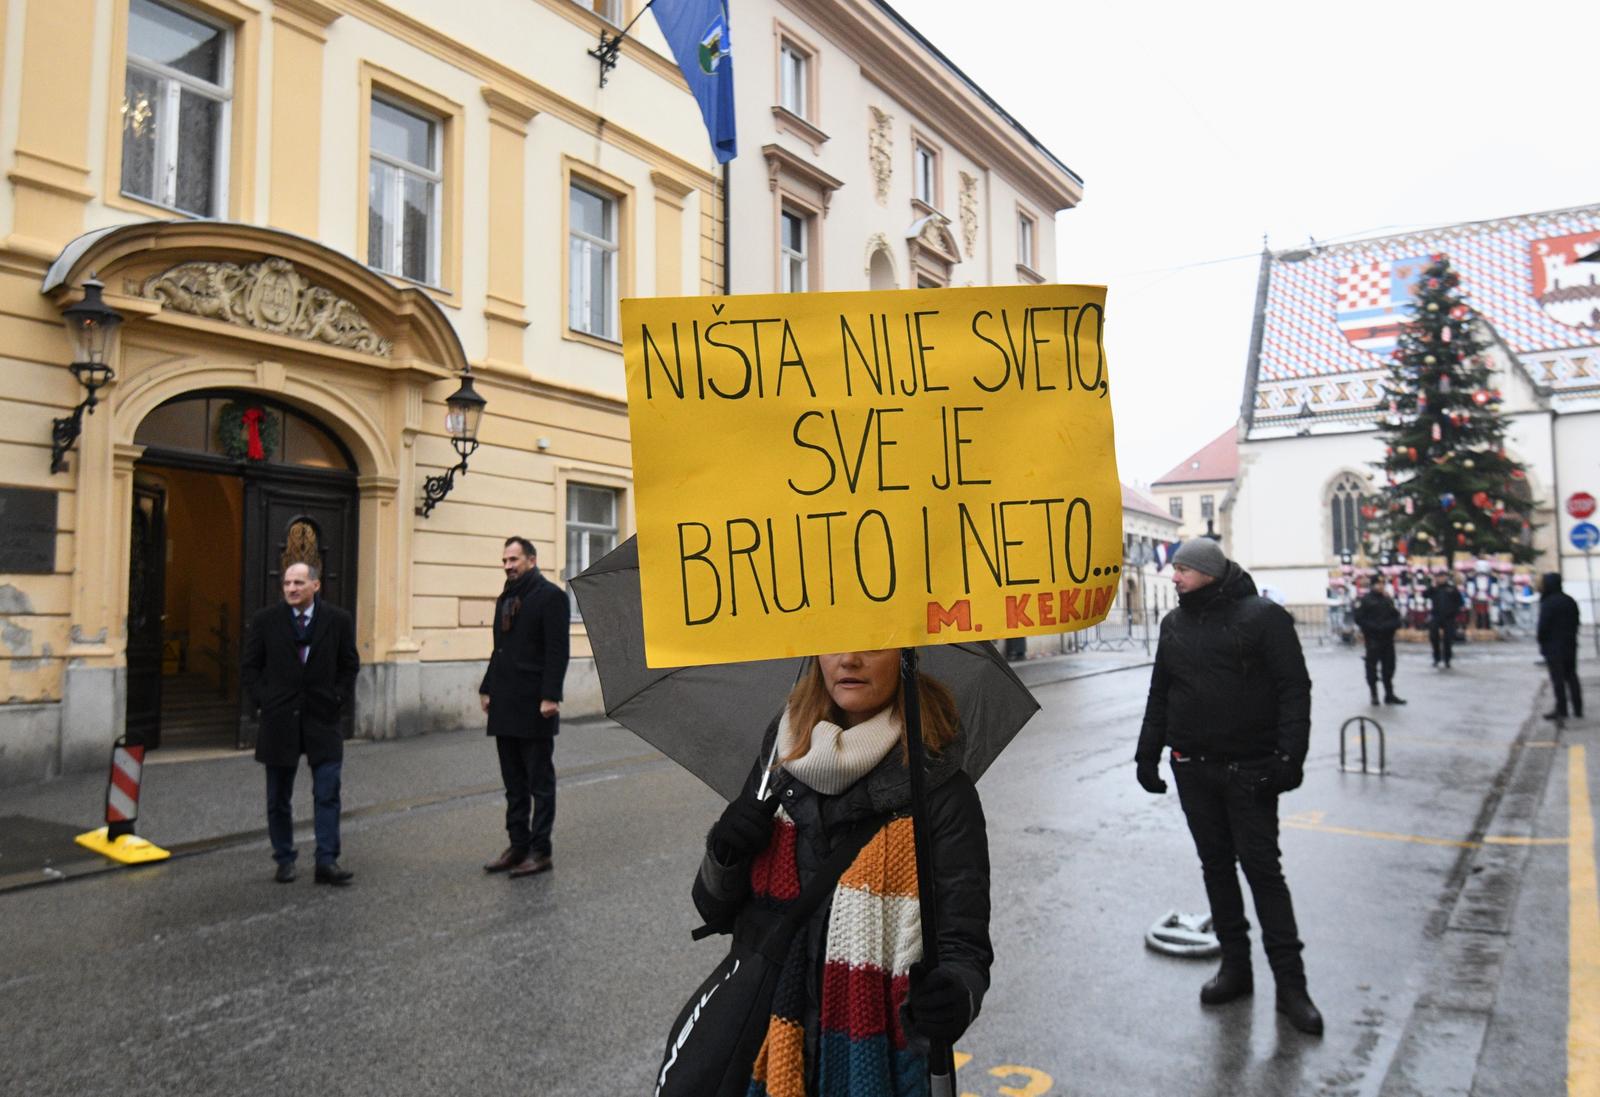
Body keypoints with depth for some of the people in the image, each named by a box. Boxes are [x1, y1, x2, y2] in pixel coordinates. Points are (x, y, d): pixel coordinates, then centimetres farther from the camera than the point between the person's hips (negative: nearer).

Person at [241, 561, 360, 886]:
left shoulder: (338, 620, 0)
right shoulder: (265, 620, 0)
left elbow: (350, 665, 7)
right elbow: (249, 666, 6)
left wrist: (339, 700, -2)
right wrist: (263, 700, -4)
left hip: (323, 718, -1)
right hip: (280, 719, 1)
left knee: (327, 794, -3)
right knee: (278, 798, 10)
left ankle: (327, 862, 2)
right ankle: (284, 860, 22)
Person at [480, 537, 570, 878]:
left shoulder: (550, 595, -8)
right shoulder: (505, 599, 16)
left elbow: (557, 651, -15)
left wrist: (550, 696, -20)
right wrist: (487, 688, 14)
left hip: (533, 707, -8)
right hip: (505, 707, 8)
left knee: (540, 782, 2)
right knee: (514, 783, 13)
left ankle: (540, 850, 8)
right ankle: (518, 845, 21)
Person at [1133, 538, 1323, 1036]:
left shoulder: (1262, 616, -8)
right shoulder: (1175, 624, 9)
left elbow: (1294, 690, -10)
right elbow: (1160, 693, 15)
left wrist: (1289, 756, -18)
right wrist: (1148, 752, 11)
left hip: (1249, 770, -5)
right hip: (1193, 768, 5)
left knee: (1262, 869, -1)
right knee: (1216, 866, 11)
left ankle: (1290, 982, 9)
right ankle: (1235, 965, 24)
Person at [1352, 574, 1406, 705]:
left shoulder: (1388, 600, 13)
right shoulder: (1364, 600, -6)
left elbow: (1396, 616, 14)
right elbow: (1359, 619, -11)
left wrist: (1392, 626, -8)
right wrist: (1375, 627, -19)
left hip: (1387, 638, 5)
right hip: (1373, 639, -5)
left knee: (1389, 666, 9)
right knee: (1372, 666, 0)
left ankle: (1389, 694, 17)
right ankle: (1374, 694, 10)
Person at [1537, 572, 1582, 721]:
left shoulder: (1548, 603, -17)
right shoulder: (1570, 601, 8)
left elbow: (1543, 626, -17)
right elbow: (1576, 622, 13)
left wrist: (1542, 642, -4)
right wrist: (1571, 638, 17)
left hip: (1554, 647, -7)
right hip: (1570, 646, 7)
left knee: (1557, 678, -2)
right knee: (1571, 676, 14)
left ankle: (1561, 710, 0)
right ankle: (1578, 709, 16)